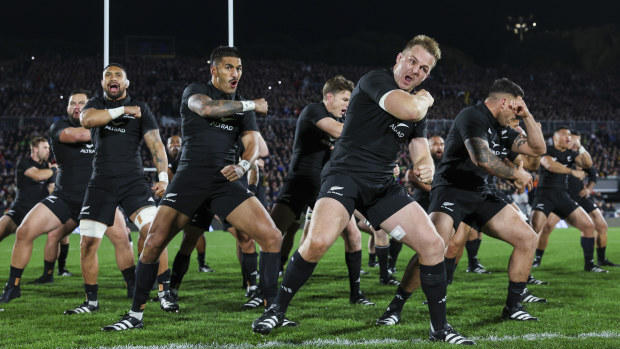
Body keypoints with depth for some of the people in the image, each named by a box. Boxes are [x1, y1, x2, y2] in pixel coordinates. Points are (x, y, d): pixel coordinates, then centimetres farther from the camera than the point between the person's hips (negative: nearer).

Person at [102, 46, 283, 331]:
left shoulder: (243, 108, 18)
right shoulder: (194, 91, 5)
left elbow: (252, 145, 7)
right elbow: (207, 108, -19)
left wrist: (242, 165, -16)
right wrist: (251, 105, -12)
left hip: (225, 181, 3)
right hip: (191, 177, -3)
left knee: (272, 237, -12)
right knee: (154, 242, -11)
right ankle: (135, 315, 3)